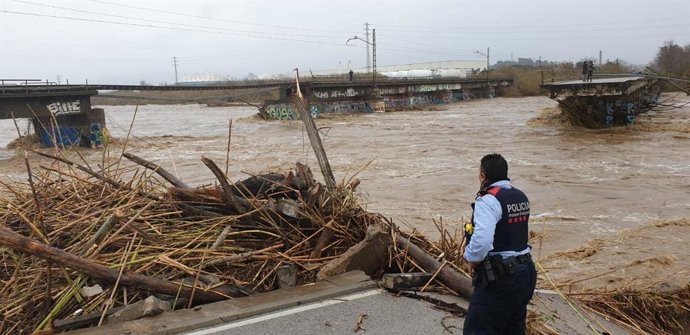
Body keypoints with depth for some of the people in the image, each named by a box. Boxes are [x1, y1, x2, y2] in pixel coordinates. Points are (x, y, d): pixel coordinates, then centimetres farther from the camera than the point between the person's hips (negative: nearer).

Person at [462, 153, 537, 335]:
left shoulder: (488, 201, -20)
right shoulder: (521, 197, 7)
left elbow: (481, 241, -32)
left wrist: (472, 259, -14)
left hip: (499, 278, -9)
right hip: (526, 272, 9)